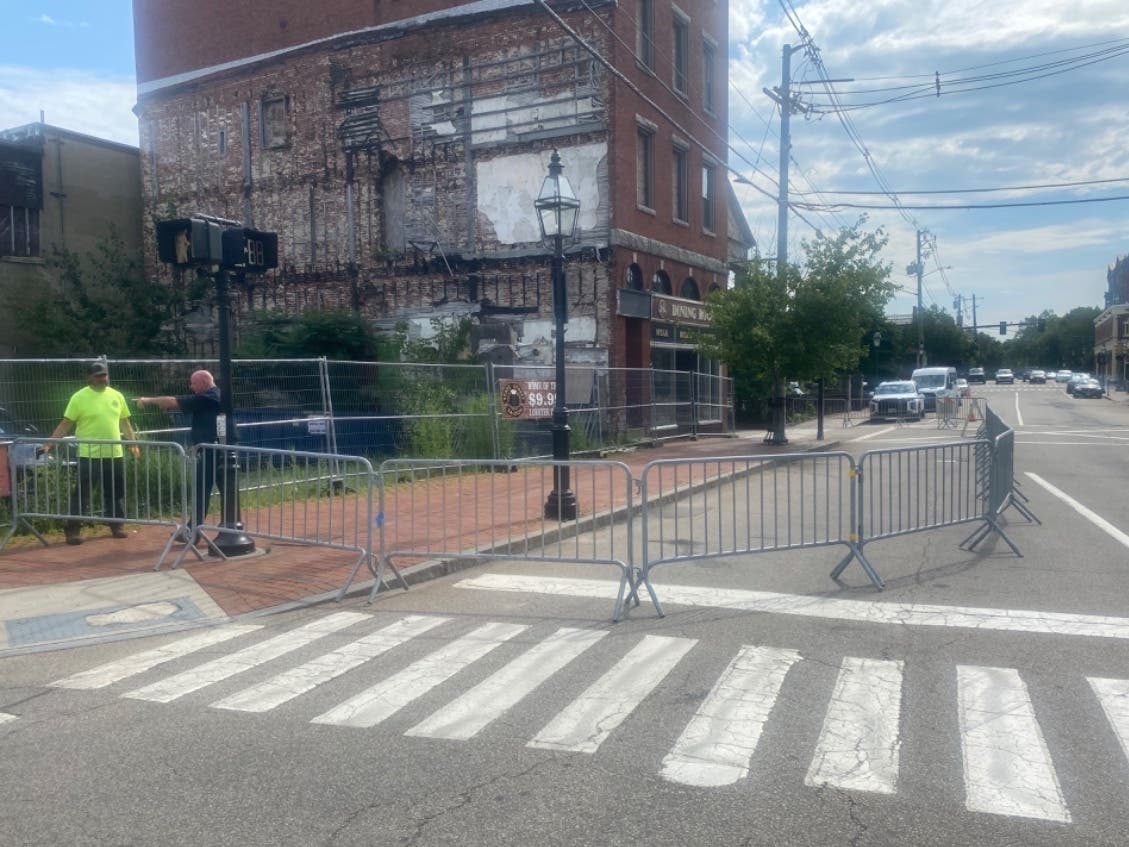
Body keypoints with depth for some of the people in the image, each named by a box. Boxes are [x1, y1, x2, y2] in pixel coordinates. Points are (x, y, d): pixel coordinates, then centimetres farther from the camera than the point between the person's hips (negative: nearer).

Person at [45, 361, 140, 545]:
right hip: (89, 455, -5)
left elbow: (124, 422, 19)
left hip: (114, 454, 5)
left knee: (116, 493, 12)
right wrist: (50, 442, -17)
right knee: (81, 493, -2)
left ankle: (117, 525, 24)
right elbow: (66, 424, -7)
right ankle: (73, 529, 4)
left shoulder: (117, 395, 9)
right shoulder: (79, 397, -6)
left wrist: (133, 441, 16)